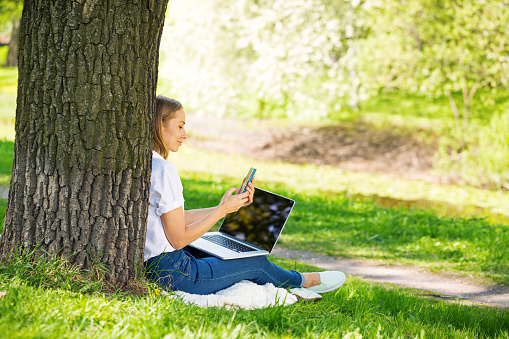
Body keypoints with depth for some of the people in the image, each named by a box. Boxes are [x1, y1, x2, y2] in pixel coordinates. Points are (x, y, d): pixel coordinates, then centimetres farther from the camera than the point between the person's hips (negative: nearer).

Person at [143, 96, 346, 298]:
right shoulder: (164, 170, -21)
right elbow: (179, 239, -20)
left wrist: (230, 205, 14)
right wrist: (223, 210, -9)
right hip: (171, 272, -9)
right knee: (256, 263, 9)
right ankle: (300, 281, 38)